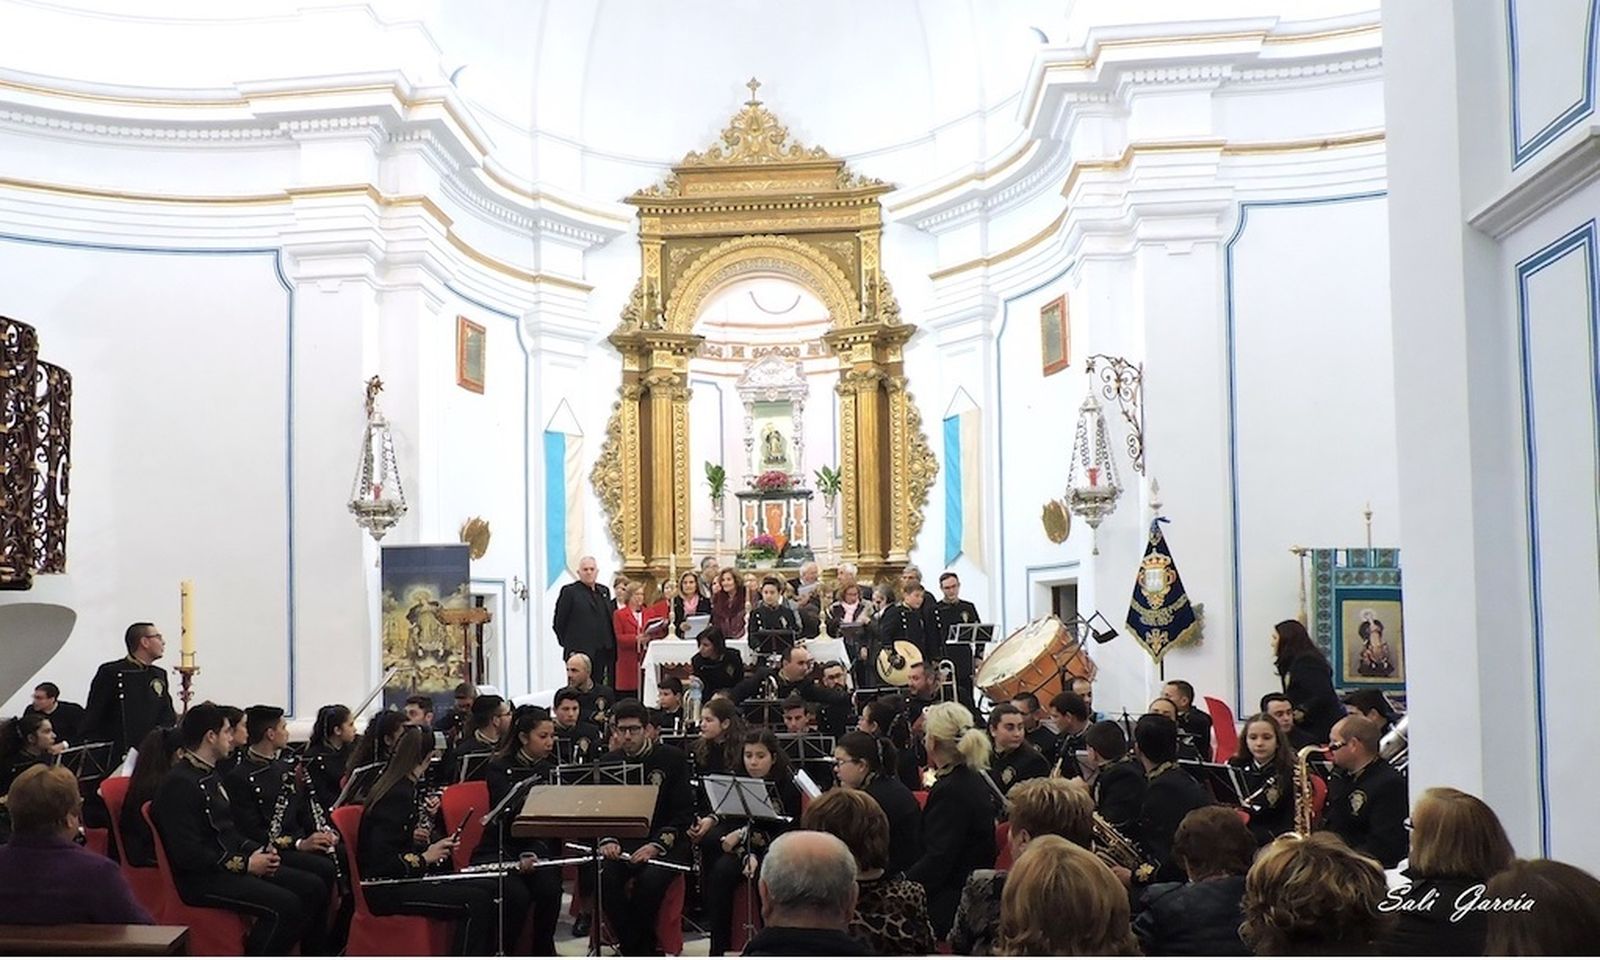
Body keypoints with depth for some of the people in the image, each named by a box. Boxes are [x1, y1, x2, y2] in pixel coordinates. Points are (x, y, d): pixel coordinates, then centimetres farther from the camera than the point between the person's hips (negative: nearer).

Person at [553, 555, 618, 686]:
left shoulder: (604, 591, 16)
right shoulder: (569, 592, -2)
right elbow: (559, 623, -2)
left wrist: (610, 646, 9)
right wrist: (568, 645, -3)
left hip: (602, 653, 6)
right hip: (579, 652, -6)